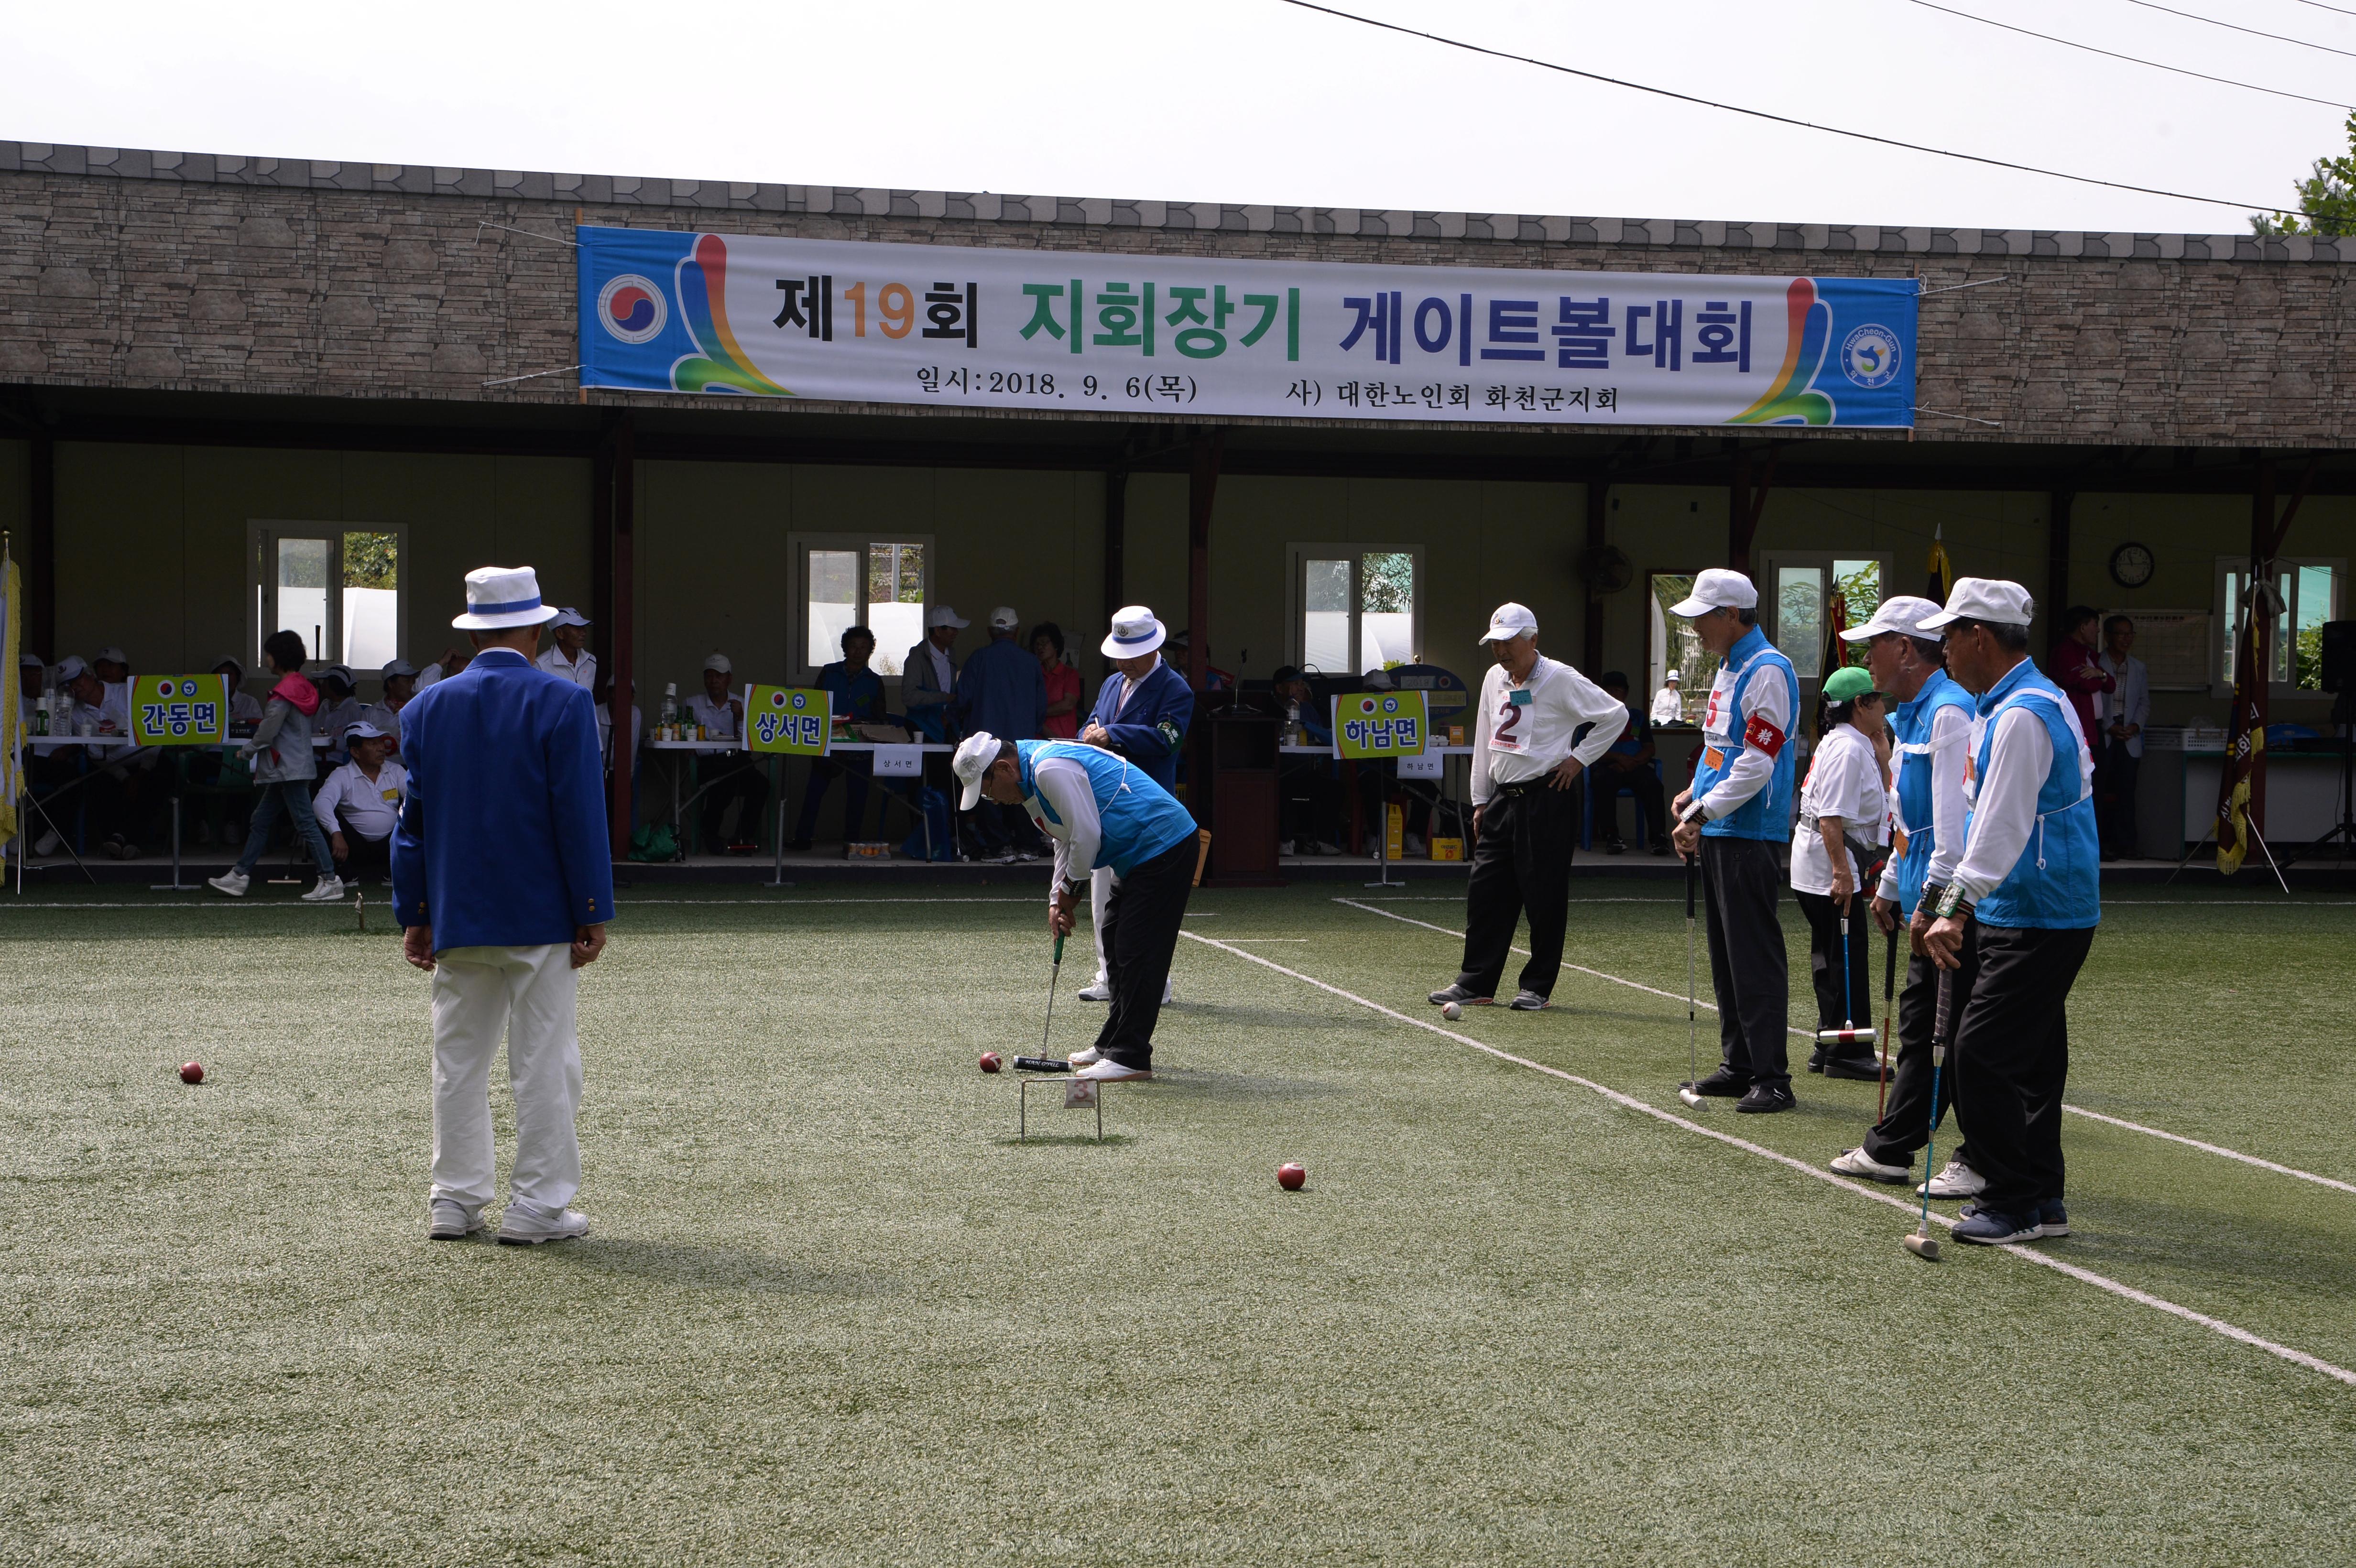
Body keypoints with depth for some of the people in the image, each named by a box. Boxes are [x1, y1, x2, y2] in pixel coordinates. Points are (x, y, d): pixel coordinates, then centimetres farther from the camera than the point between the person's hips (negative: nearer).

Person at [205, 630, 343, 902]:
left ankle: (330, 881, -9)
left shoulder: (284, 693, -18)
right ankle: (240, 875, 20)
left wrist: (246, 752, 2)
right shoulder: (304, 688, 12)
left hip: (289, 769, -10)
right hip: (288, 769, 10)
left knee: (305, 823, -9)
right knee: (261, 821, 15)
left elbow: (267, 732, -17)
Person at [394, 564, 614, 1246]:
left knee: (458, 1060, 11)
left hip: (457, 920, 4)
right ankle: (537, 1206, 3)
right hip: (542, 918, -4)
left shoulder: (427, 706, 5)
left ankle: (454, 1200, 14)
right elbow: (581, 815, -10)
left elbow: (412, 818, 9)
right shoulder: (562, 704, -8)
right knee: (543, 1063, 1)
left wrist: (414, 916, 14)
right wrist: (593, 915, -5)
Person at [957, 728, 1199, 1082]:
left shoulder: (1052, 770, -21)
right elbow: (1067, 841, 21)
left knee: (1137, 952, -11)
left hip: (1162, 848, -11)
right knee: (1115, 941, 17)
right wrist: (1057, 900, 12)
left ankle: (1131, 1057, -10)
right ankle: (1112, 1045, 25)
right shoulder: (1032, 777, 14)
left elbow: (1086, 835, -21)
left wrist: (1071, 887, -5)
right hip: (1139, 854, 11)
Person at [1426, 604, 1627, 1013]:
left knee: (1544, 897, -2)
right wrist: (1480, 801, 16)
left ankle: (1538, 986, 7)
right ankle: (1475, 983, 10)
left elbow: (1616, 715, -7)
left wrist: (1580, 758, -7)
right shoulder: (1494, 679, 12)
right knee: (1484, 892, 4)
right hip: (1502, 799, 7)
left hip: (1546, 799, -7)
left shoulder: (1561, 680, -9)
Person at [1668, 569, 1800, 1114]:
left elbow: (1757, 764, -19)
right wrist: (1694, 794, 11)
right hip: (1716, 834, 10)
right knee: (1726, 955, 13)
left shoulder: (1768, 671, -14)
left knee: (1756, 956, -9)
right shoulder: (1728, 669, 17)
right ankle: (1738, 1064, 20)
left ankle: (1772, 1077, -7)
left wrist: (1701, 813, -19)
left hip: (1749, 836, -10)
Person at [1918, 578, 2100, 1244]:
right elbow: (1987, 820, 23)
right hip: (2032, 914, 11)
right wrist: (1951, 898, 24)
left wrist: (1958, 910, -26)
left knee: (1981, 1056, -10)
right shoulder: (2007, 705, 16)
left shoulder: (2022, 715, -18)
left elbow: (2003, 826, -24)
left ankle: (2016, 1202, -4)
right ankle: (2040, 1199, 18)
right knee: (2031, 1060, 13)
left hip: (2036, 921, -11)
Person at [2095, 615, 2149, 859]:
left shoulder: (2139, 669, 14)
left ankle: (2123, 843, 5)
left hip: (2130, 738, 4)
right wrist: (2110, 728, -11)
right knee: (2097, 789, -5)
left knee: (2126, 791, 2)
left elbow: (2144, 702, 15)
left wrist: (2135, 726, -3)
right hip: (2101, 735, -4)